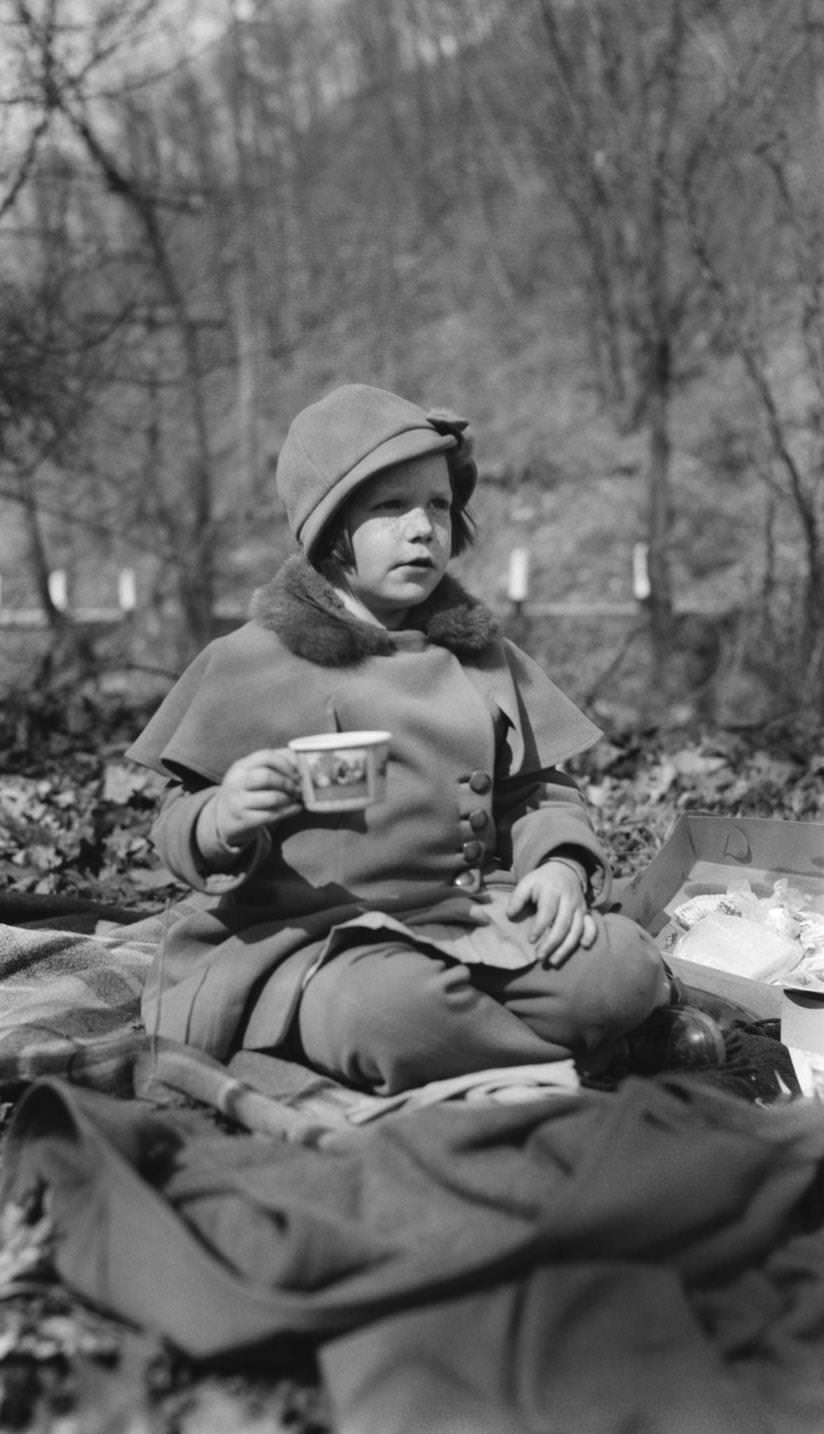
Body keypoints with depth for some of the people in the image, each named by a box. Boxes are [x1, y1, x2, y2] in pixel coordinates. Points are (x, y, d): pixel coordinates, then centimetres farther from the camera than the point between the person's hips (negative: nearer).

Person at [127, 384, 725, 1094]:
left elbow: (541, 789, 18)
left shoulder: (482, 655, 17)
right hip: (308, 942, -3)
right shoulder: (251, 664, 3)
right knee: (397, 1010, -37)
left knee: (621, 966, -26)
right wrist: (222, 823, -21)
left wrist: (560, 864, -4)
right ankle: (599, 1056, -12)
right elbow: (178, 825, 3)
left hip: (473, 925, 3)